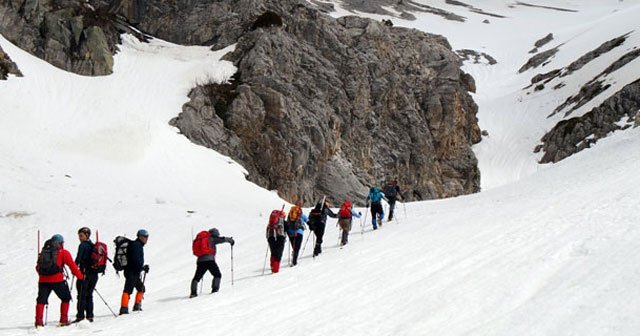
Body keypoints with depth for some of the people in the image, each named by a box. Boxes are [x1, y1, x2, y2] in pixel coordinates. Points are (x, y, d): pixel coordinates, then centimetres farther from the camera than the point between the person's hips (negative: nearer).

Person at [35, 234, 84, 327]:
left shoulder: (43, 252, 17)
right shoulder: (63, 252, 5)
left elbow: (38, 267, 18)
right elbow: (72, 265, 3)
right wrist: (80, 276, 12)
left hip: (43, 280, 4)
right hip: (57, 280, -4)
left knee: (41, 300, 8)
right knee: (65, 298, 13)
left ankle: (38, 321, -3)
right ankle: (63, 320, 9)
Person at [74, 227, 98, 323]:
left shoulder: (83, 245, -8)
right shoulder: (93, 246, 14)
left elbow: (79, 258, -17)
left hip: (85, 273, -7)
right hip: (94, 274, 7)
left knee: (82, 295, -3)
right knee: (89, 295, 13)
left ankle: (80, 316, -6)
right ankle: (90, 316, 12)